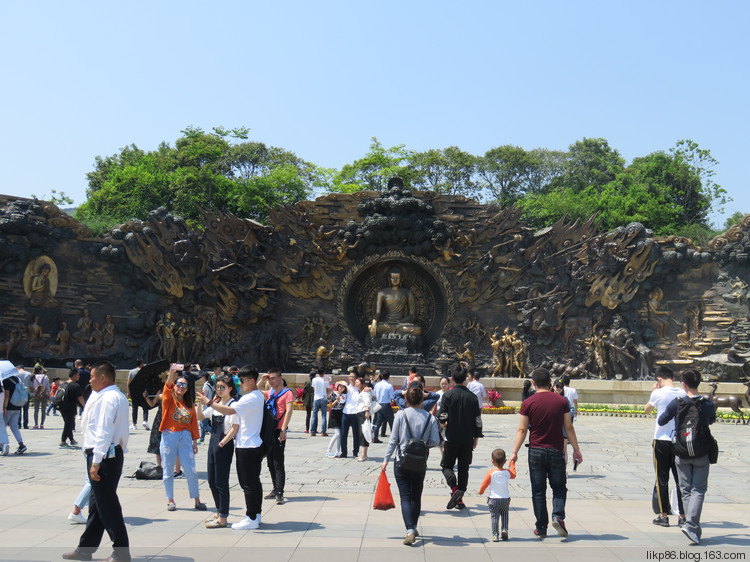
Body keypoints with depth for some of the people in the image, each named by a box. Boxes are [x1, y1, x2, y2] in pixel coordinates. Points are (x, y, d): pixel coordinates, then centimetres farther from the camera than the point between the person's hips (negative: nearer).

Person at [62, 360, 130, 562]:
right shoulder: (119, 397, 15)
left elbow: (104, 432, -22)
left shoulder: (108, 398, -17)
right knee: (97, 503, 18)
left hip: (104, 456, -11)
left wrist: (96, 462, -23)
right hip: (115, 453, 11)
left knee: (107, 505, -3)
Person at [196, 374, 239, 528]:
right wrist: (201, 403, 3)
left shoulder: (233, 404, -13)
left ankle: (223, 518, 7)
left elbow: (235, 428, -18)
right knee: (212, 481, 15)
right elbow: (200, 417, 19)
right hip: (213, 442, 8)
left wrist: (222, 443, -20)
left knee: (221, 482, -2)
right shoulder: (215, 404, 12)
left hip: (225, 445, -8)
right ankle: (219, 512, 29)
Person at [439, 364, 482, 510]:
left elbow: (442, 417, -11)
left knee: (446, 466, 8)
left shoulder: (448, 395, -8)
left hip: (451, 438, -3)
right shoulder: (472, 397, 0)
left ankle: (455, 489, -16)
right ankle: (459, 500, 12)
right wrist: (476, 437, 14)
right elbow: (478, 420, 3)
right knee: (464, 468, 11)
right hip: (468, 439, 3)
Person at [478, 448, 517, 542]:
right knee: (504, 514, 23)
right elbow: (513, 475, 21)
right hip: (506, 499, 3)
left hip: (493, 499, -3)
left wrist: (480, 491, 16)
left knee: (494, 516, 4)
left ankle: (495, 535, -1)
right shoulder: (508, 472, -3)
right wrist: (512, 464, 34)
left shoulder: (491, 472, -12)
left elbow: (484, 484, -3)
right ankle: (504, 530, 8)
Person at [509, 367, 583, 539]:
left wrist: (514, 452, -2)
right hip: (556, 452, 1)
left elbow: (522, 430, -6)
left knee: (538, 491, 8)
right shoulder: (561, 401, -1)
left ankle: (541, 528, 12)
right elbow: (569, 427, 1)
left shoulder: (528, 403, -5)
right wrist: (576, 450, 9)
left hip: (536, 452, 0)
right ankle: (558, 516, -7)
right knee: (559, 487, 14)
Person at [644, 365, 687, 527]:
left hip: (662, 441, -3)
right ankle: (682, 516, 12)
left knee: (662, 479, 7)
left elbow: (647, 410, 8)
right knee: (680, 479, 9)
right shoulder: (683, 393, 0)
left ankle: (663, 515, 10)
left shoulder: (658, 393, -10)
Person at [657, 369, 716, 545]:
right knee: (698, 490, 4)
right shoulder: (709, 405, -9)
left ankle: (695, 529, 14)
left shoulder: (676, 403, -9)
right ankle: (690, 524, -13)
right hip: (701, 454, -1)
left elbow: (661, 421, 2)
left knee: (686, 490, 11)